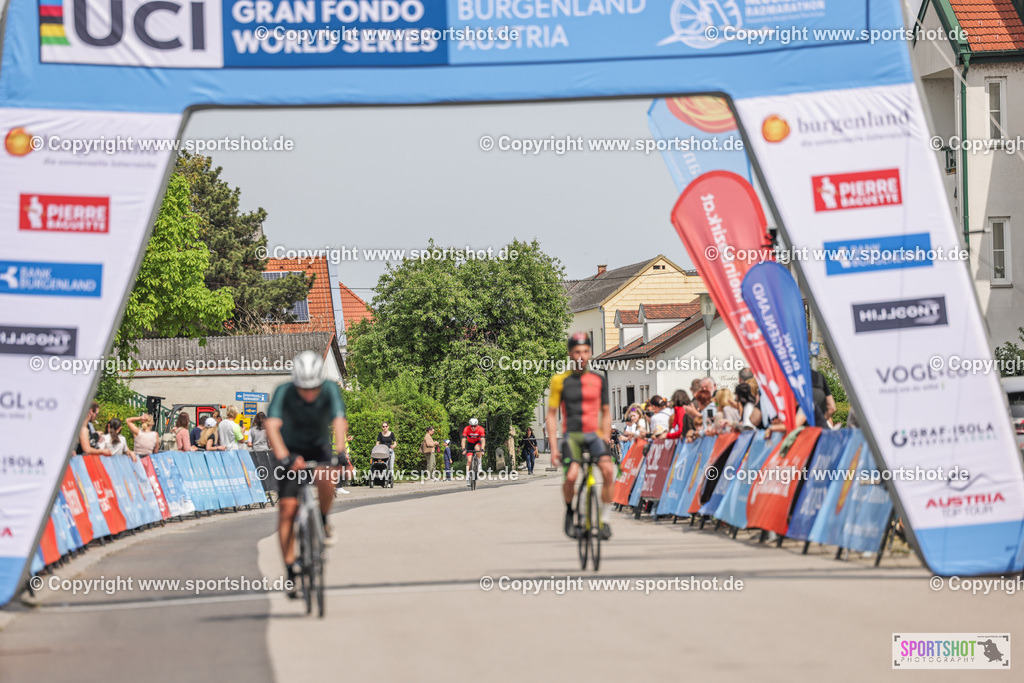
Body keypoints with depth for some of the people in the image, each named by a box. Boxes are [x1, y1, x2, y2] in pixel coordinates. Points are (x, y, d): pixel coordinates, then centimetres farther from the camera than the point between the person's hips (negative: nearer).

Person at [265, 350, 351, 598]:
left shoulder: (330, 390, -23)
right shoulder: (284, 392, -26)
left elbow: (339, 422, -36)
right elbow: (271, 426, -39)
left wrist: (341, 453, -53)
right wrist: (283, 457, -55)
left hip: (319, 447, 0)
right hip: (291, 450, 0)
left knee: (326, 479, -32)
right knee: (287, 508, -11)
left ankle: (323, 522, -3)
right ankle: (291, 571, -4)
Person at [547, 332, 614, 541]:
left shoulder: (599, 379, 9)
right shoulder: (560, 381, 3)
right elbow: (551, 415, 6)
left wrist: (606, 438, 7)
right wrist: (553, 446, -2)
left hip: (594, 434, 2)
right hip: (571, 435, -2)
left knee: (608, 469, -25)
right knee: (571, 475, -26)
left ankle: (603, 519, -10)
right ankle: (569, 512, 5)